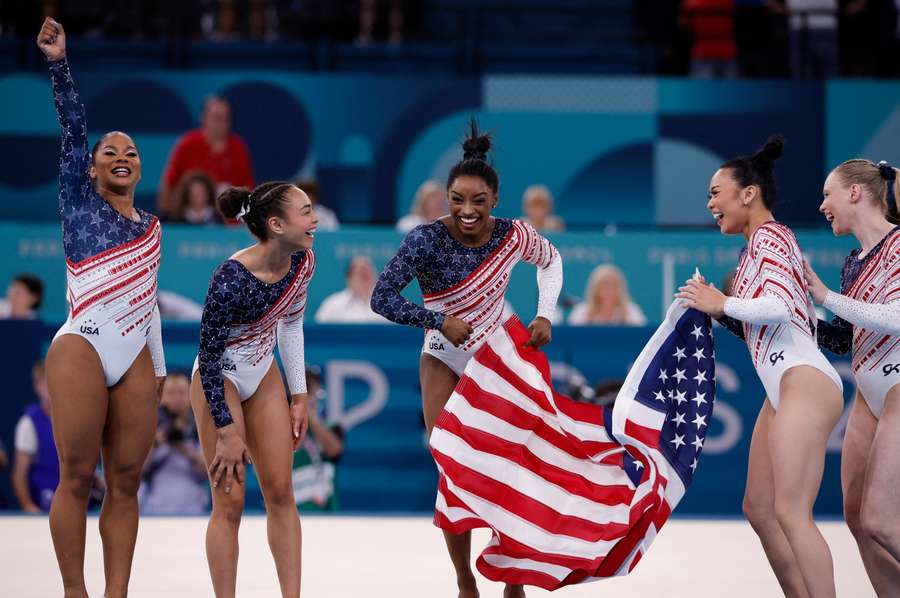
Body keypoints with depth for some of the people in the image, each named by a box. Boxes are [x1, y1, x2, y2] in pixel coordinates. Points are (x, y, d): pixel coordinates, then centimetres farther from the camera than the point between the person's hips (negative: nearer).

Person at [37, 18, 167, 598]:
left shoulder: (151, 226, 18)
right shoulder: (79, 200, 6)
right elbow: (73, 127, -5)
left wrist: (159, 365, 21)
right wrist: (59, 61, -16)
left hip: (134, 356, 5)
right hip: (81, 347, -5)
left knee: (126, 481, 1)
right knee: (77, 478, -6)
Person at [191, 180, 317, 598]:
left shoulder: (302, 262, -11)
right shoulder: (232, 279, -31)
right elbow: (209, 356, -23)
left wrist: (299, 397, 9)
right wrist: (227, 432, -20)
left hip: (264, 374, 7)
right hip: (220, 379, -7)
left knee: (280, 492, 5)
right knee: (230, 501, -5)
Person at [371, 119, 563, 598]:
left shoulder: (513, 235, -15)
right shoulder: (425, 241, -23)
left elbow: (550, 261, 7)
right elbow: (382, 298, -24)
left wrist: (545, 314, -4)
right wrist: (439, 321, -28)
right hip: (444, 364, -1)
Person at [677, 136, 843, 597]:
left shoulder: (768, 236, -6)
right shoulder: (761, 243, 22)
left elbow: (779, 306, -22)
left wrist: (722, 304, -9)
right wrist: (717, 311, 12)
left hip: (805, 384, -11)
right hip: (783, 390, 11)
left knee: (790, 511, -16)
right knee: (758, 507, 10)